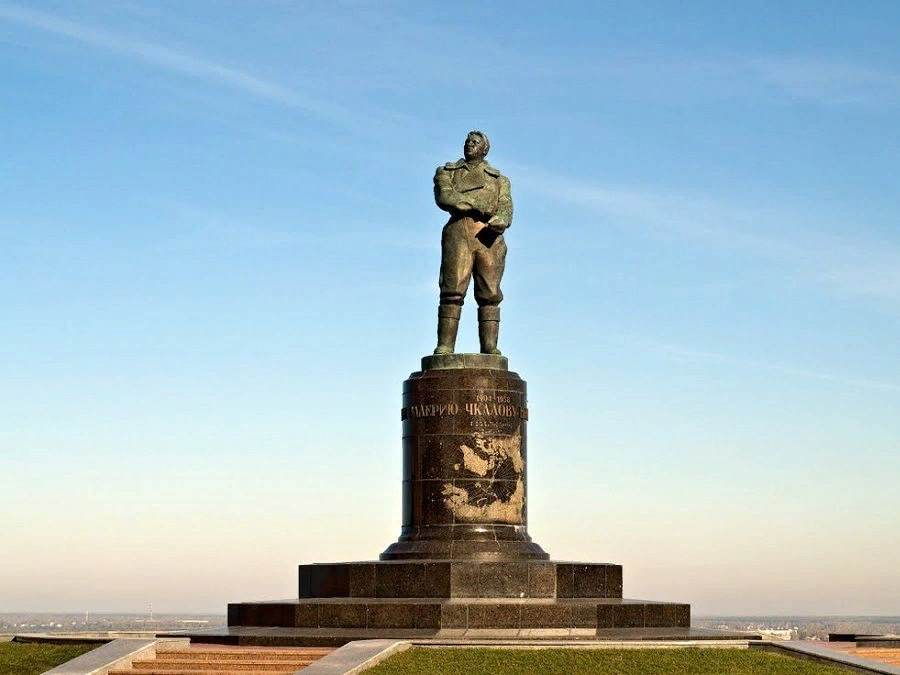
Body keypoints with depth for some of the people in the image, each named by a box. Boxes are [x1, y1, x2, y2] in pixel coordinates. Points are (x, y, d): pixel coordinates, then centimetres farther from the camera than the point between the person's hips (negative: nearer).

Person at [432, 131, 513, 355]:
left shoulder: (499, 179, 26)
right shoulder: (447, 172, 23)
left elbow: (506, 210, 8)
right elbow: (444, 197, 2)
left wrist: (496, 223, -14)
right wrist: (478, 204, -4)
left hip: (490, 236, 2)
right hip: (459, 231, -2)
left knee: (490, 295, -6)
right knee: (453, 291, -13)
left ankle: (490, 348, -11)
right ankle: (445, 347, -18)